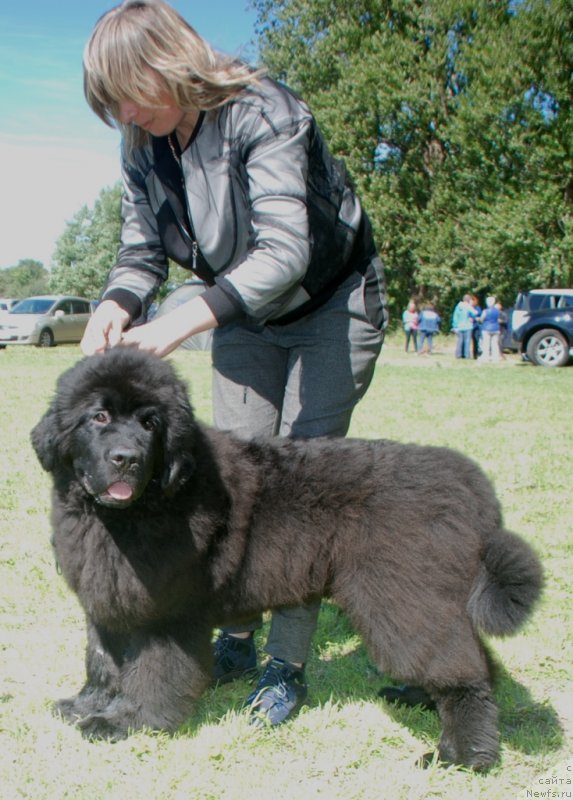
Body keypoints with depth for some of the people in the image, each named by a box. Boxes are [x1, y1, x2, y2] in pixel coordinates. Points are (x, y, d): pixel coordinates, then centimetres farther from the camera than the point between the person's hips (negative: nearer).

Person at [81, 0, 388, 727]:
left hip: (331, 310, -6)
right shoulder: (142, 146, -7)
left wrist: (183, 322, -49)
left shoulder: (263, 114, -29)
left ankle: (287, 663, 1)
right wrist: (116, 306, -28)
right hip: (244, 319, 6)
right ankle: (236, 638, 15)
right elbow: (141, 250, -5)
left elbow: (285, 252, -39)